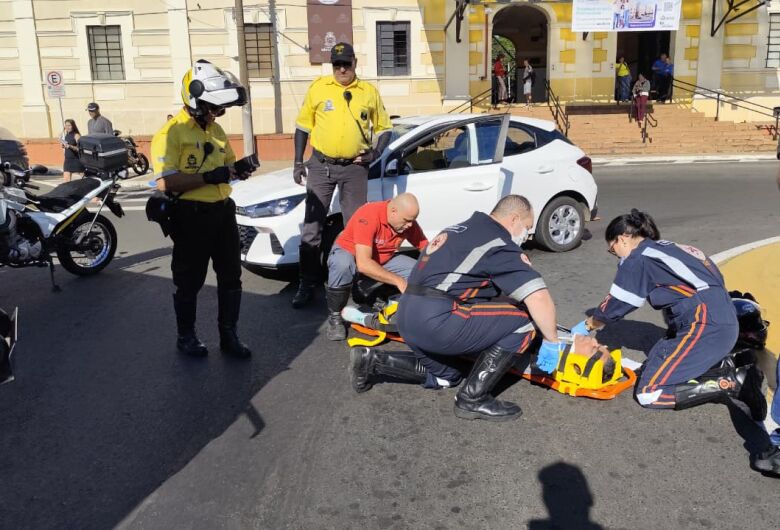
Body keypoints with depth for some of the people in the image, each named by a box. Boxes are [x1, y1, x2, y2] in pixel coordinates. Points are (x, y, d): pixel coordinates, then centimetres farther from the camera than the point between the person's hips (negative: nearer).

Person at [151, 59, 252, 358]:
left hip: (223, 211, 7)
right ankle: (185, 336, 25)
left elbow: (228, 163, 26)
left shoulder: (215, 130, 12)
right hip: (192, 216, -7)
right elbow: (165, 182, -23)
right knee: (190, 281, 6)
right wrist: (208, 177, -26)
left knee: (231, 277, 11)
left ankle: (228, 336, 24)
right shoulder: (171, 132, -13)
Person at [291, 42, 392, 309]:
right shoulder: (318, 88, 1)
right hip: (320, 166, 0)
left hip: (354, 168, 1)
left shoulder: (369, 92, 4)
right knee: (311, 228, 1)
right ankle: (306, 284, 10)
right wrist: (298, 162, 1)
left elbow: (384, 128, 11)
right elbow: (303, 126, 7)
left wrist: (376, 152, -7)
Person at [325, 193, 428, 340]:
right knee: (342, 264, -42)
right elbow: (363, 264, -42)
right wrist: (398, 280, -42)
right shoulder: (369, 216, -34)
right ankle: (334, 317, -19)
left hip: (383, 259, 6)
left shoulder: (408, 221, -16)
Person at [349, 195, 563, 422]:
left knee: (446, 376, 32)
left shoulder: (462, 229, 21)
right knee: (522, 318, -5)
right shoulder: (499, 244, -6)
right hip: (435, 322, -10)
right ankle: (473, 399, -2)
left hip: (408, 318, 10)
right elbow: (538, 297, -15)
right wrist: (551, 342, -3)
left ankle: (373, 360, 22)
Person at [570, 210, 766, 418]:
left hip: (706, 326, -10)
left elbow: (615, 305, 2)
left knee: (648, 394, -9)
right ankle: (720, 366, 7)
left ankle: (736, 383, -9)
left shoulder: (637, 259, -5)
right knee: (654, 364, 18)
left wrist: (587, 325, 17)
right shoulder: (664, 247, 20)